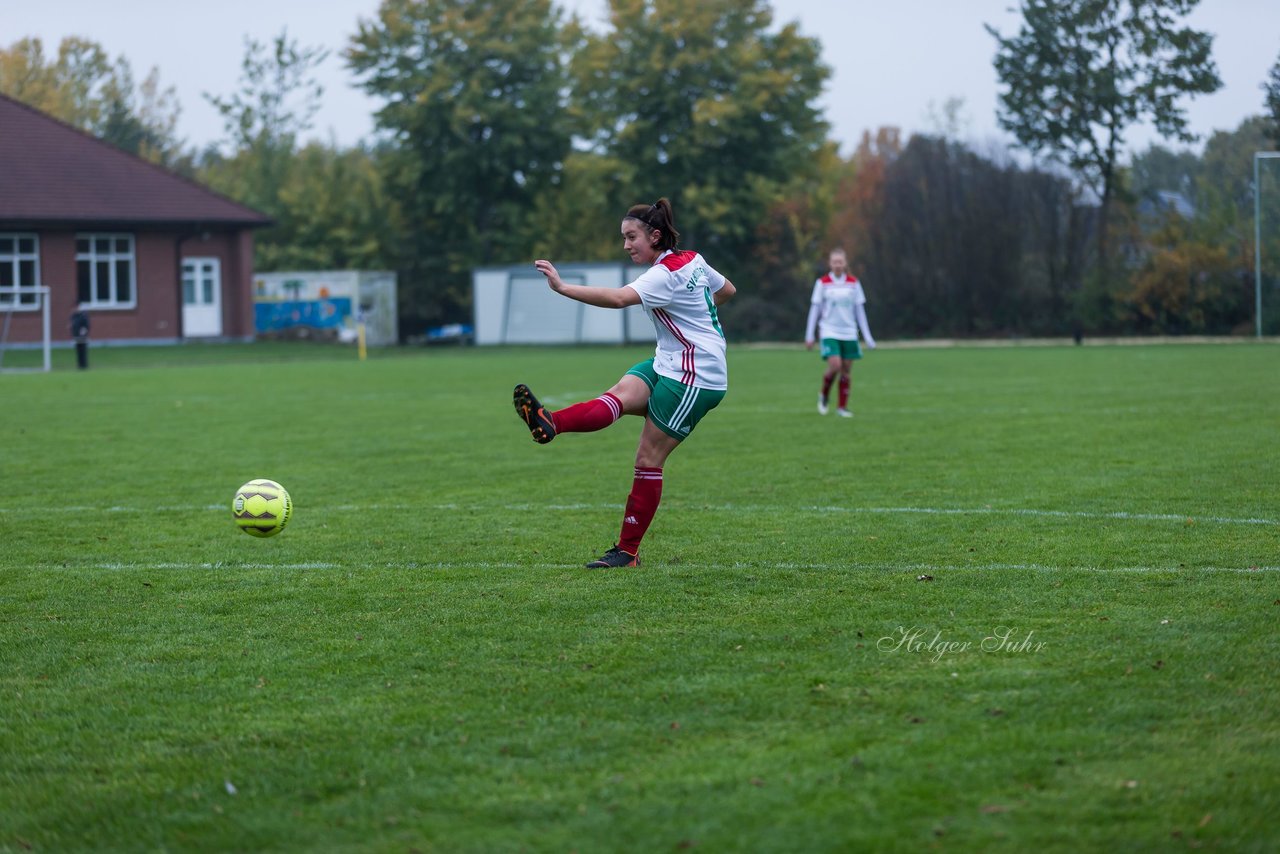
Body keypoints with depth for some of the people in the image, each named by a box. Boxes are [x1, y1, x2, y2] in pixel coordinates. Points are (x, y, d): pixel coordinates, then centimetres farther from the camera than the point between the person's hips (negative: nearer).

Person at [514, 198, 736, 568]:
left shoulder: (665, 275, -20)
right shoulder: (692, 259, 8)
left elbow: (618, 298, -37)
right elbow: (727, 290, 25)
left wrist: (562, 287, -45)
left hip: (696, 378, -8)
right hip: (668, 364, 8)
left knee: (648, 460, -6)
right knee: (620, 395, -19)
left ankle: (628, 551, -5)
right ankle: (550, 423, -45)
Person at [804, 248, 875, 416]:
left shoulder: (853, 283, 4)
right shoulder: (823, 283, -1)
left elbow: (859, 310, 8)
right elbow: (815, 309, 3)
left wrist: (867, 337, 5)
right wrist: (809, 336, 1)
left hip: (849, 333, 3)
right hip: (830, 332, -3)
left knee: (846, 370, 2)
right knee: (835, 366, -18)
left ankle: (842, 407, 13)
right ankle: (824, 396, 8)